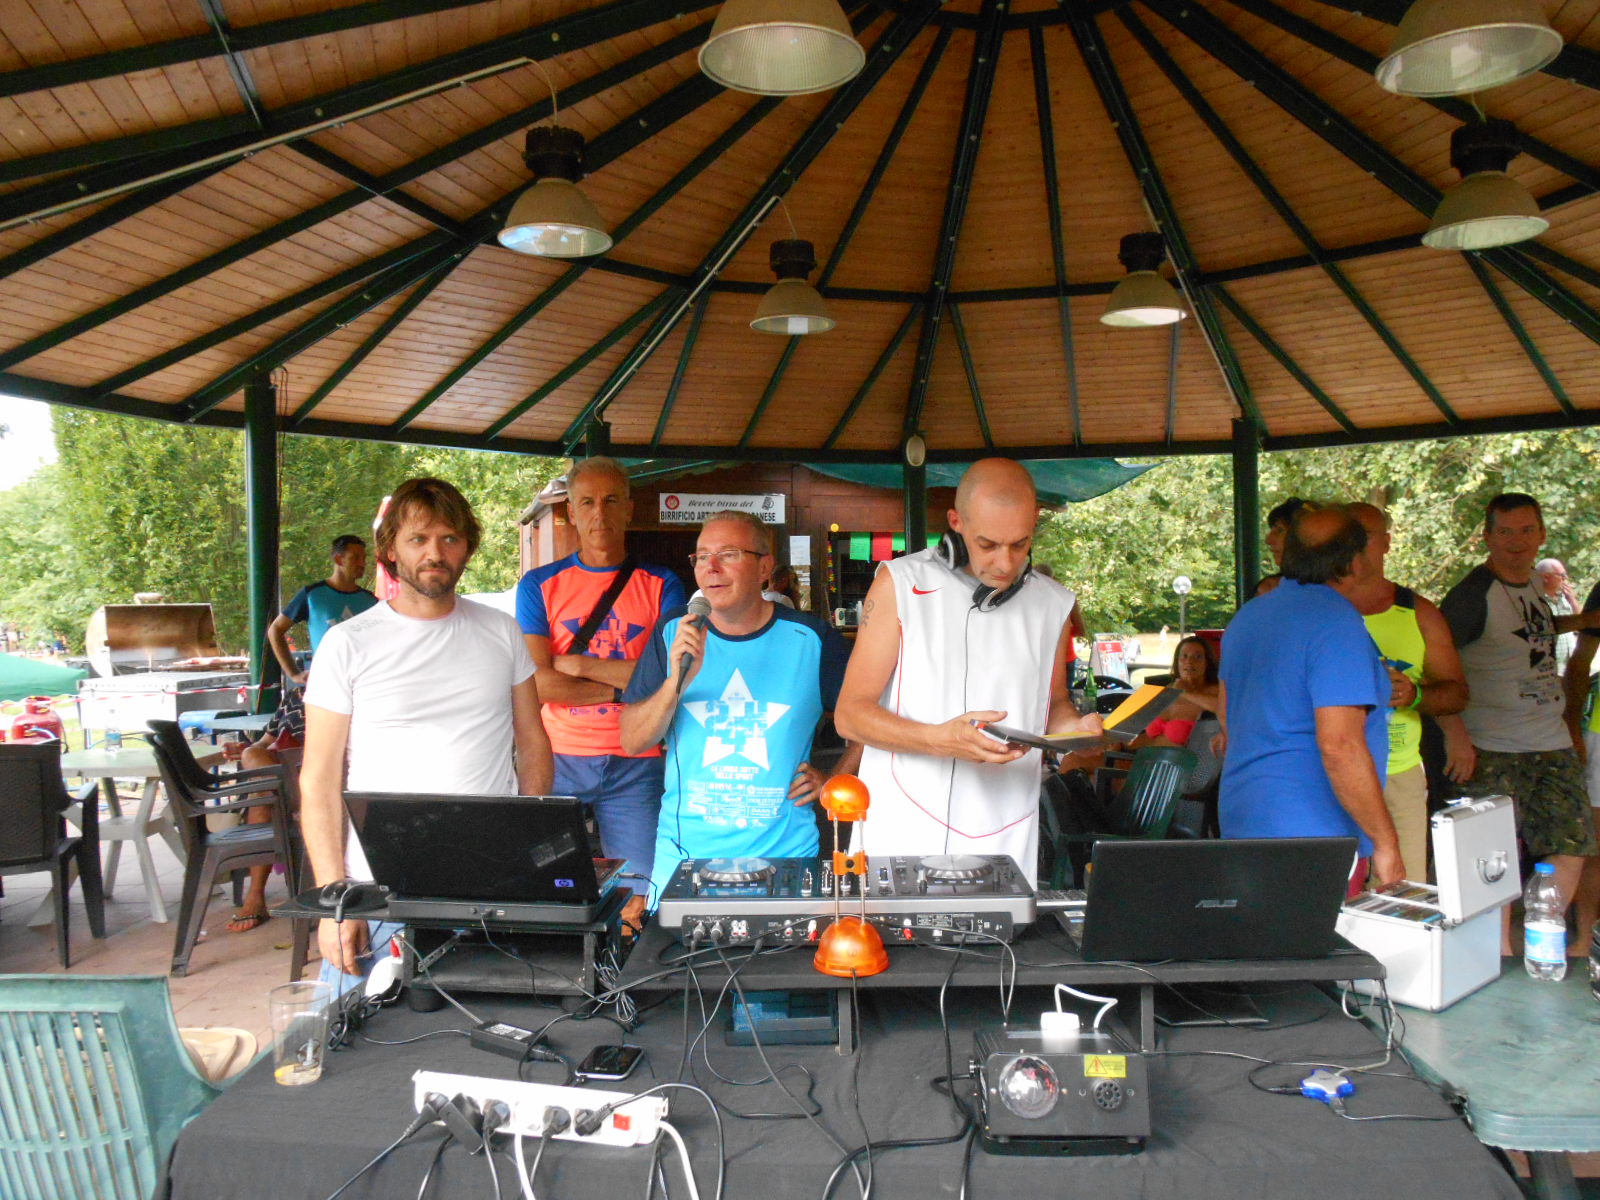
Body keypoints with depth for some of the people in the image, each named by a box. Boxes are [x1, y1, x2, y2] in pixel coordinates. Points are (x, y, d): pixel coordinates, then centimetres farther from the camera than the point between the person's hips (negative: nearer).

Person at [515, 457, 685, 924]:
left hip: (636, 763, 0)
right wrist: (625, 686, -8)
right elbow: (540, 684, -6)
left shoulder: (662, 586, 5)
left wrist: (582, 664, -7)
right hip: (558, 759, 0)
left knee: (637, 896, 0)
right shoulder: (540, 585, 5)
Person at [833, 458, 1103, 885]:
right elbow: (850, 713, -5)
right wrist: (940, 740, -20)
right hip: (902, 832, -3)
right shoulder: (901, 583, -3)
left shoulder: (1053, 604, 8)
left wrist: (1075, 727, -1)